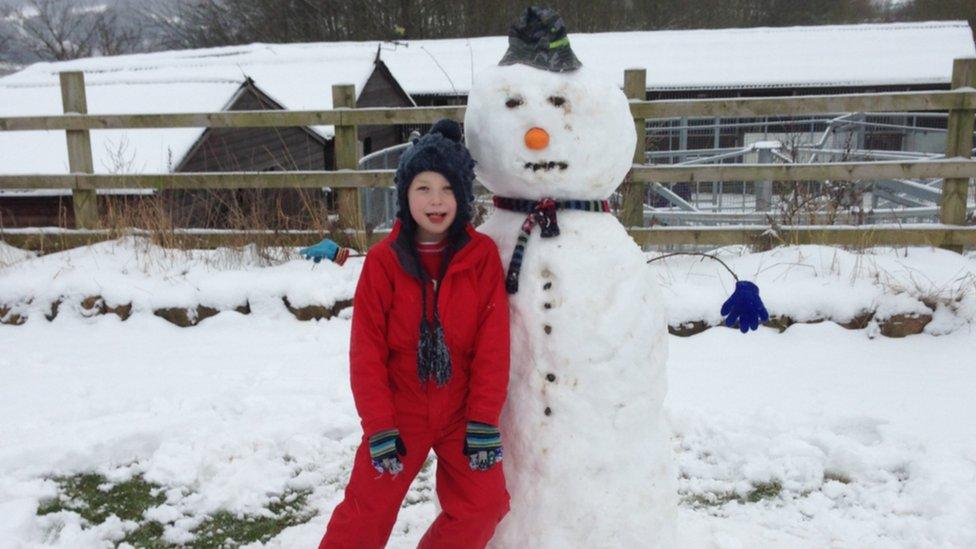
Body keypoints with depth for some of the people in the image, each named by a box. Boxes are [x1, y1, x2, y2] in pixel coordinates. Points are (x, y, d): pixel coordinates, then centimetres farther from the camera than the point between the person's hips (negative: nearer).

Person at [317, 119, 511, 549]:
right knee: (367, 512, 5)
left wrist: (484, 420, -10)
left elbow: (493, 345, -8)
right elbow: (366, 351, -8)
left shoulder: (482, 255, -8)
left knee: (484, 504, 5)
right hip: (399, 413, -1)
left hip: (460, 413, 1)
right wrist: (379, 428, -11)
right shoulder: (383, 260, -10)